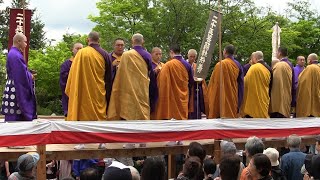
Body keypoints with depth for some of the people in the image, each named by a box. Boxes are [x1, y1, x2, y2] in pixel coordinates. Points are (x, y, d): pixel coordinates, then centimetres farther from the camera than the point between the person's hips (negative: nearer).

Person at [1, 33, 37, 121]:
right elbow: (21, 75, -21)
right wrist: (31, 77, -3)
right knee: (15, 118, -7)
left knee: (15, 117, 11)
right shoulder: (16, 55, -18)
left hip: (14, 89, 10)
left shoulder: (13, 53, 15)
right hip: (17, 90, -10)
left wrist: (29, 74, 8)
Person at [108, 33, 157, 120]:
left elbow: (120, 76, -4)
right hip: (144, 92, 4)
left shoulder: (126, 55, -7)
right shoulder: (147, 56, 5)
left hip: (130, 92, -4)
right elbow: (151, 75, 13)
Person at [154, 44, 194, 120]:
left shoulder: (168, 65, -13)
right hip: (184, 98, 5)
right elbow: (191, 82, 10)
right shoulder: (187, 65, 2)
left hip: (173, 98, -5)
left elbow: (162, 82, -12)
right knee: (183, 116, 12)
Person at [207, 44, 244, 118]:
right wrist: (239, 102, 12)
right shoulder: (238, 65, 5)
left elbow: (213, 83, -8)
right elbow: (241, 84, 8)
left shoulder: (220, 65, -11)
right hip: (234, 101, 5)